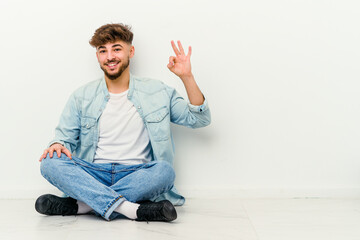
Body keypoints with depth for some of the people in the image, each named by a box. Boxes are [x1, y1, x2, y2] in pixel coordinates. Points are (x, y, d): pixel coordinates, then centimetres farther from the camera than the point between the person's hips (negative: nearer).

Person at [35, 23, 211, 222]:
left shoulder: (157, 92, 8)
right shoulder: (82, 97, 12)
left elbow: (199, 119, 5)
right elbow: (64, 136, 14)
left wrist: (187, 77, -6)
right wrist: (57, 144, -11)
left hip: (136, 175, -1)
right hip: (93, 174, 1)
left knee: (164, 170, -34)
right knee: (50, 163, -26)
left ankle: (80, 204, -29)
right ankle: (130, 209, -36)